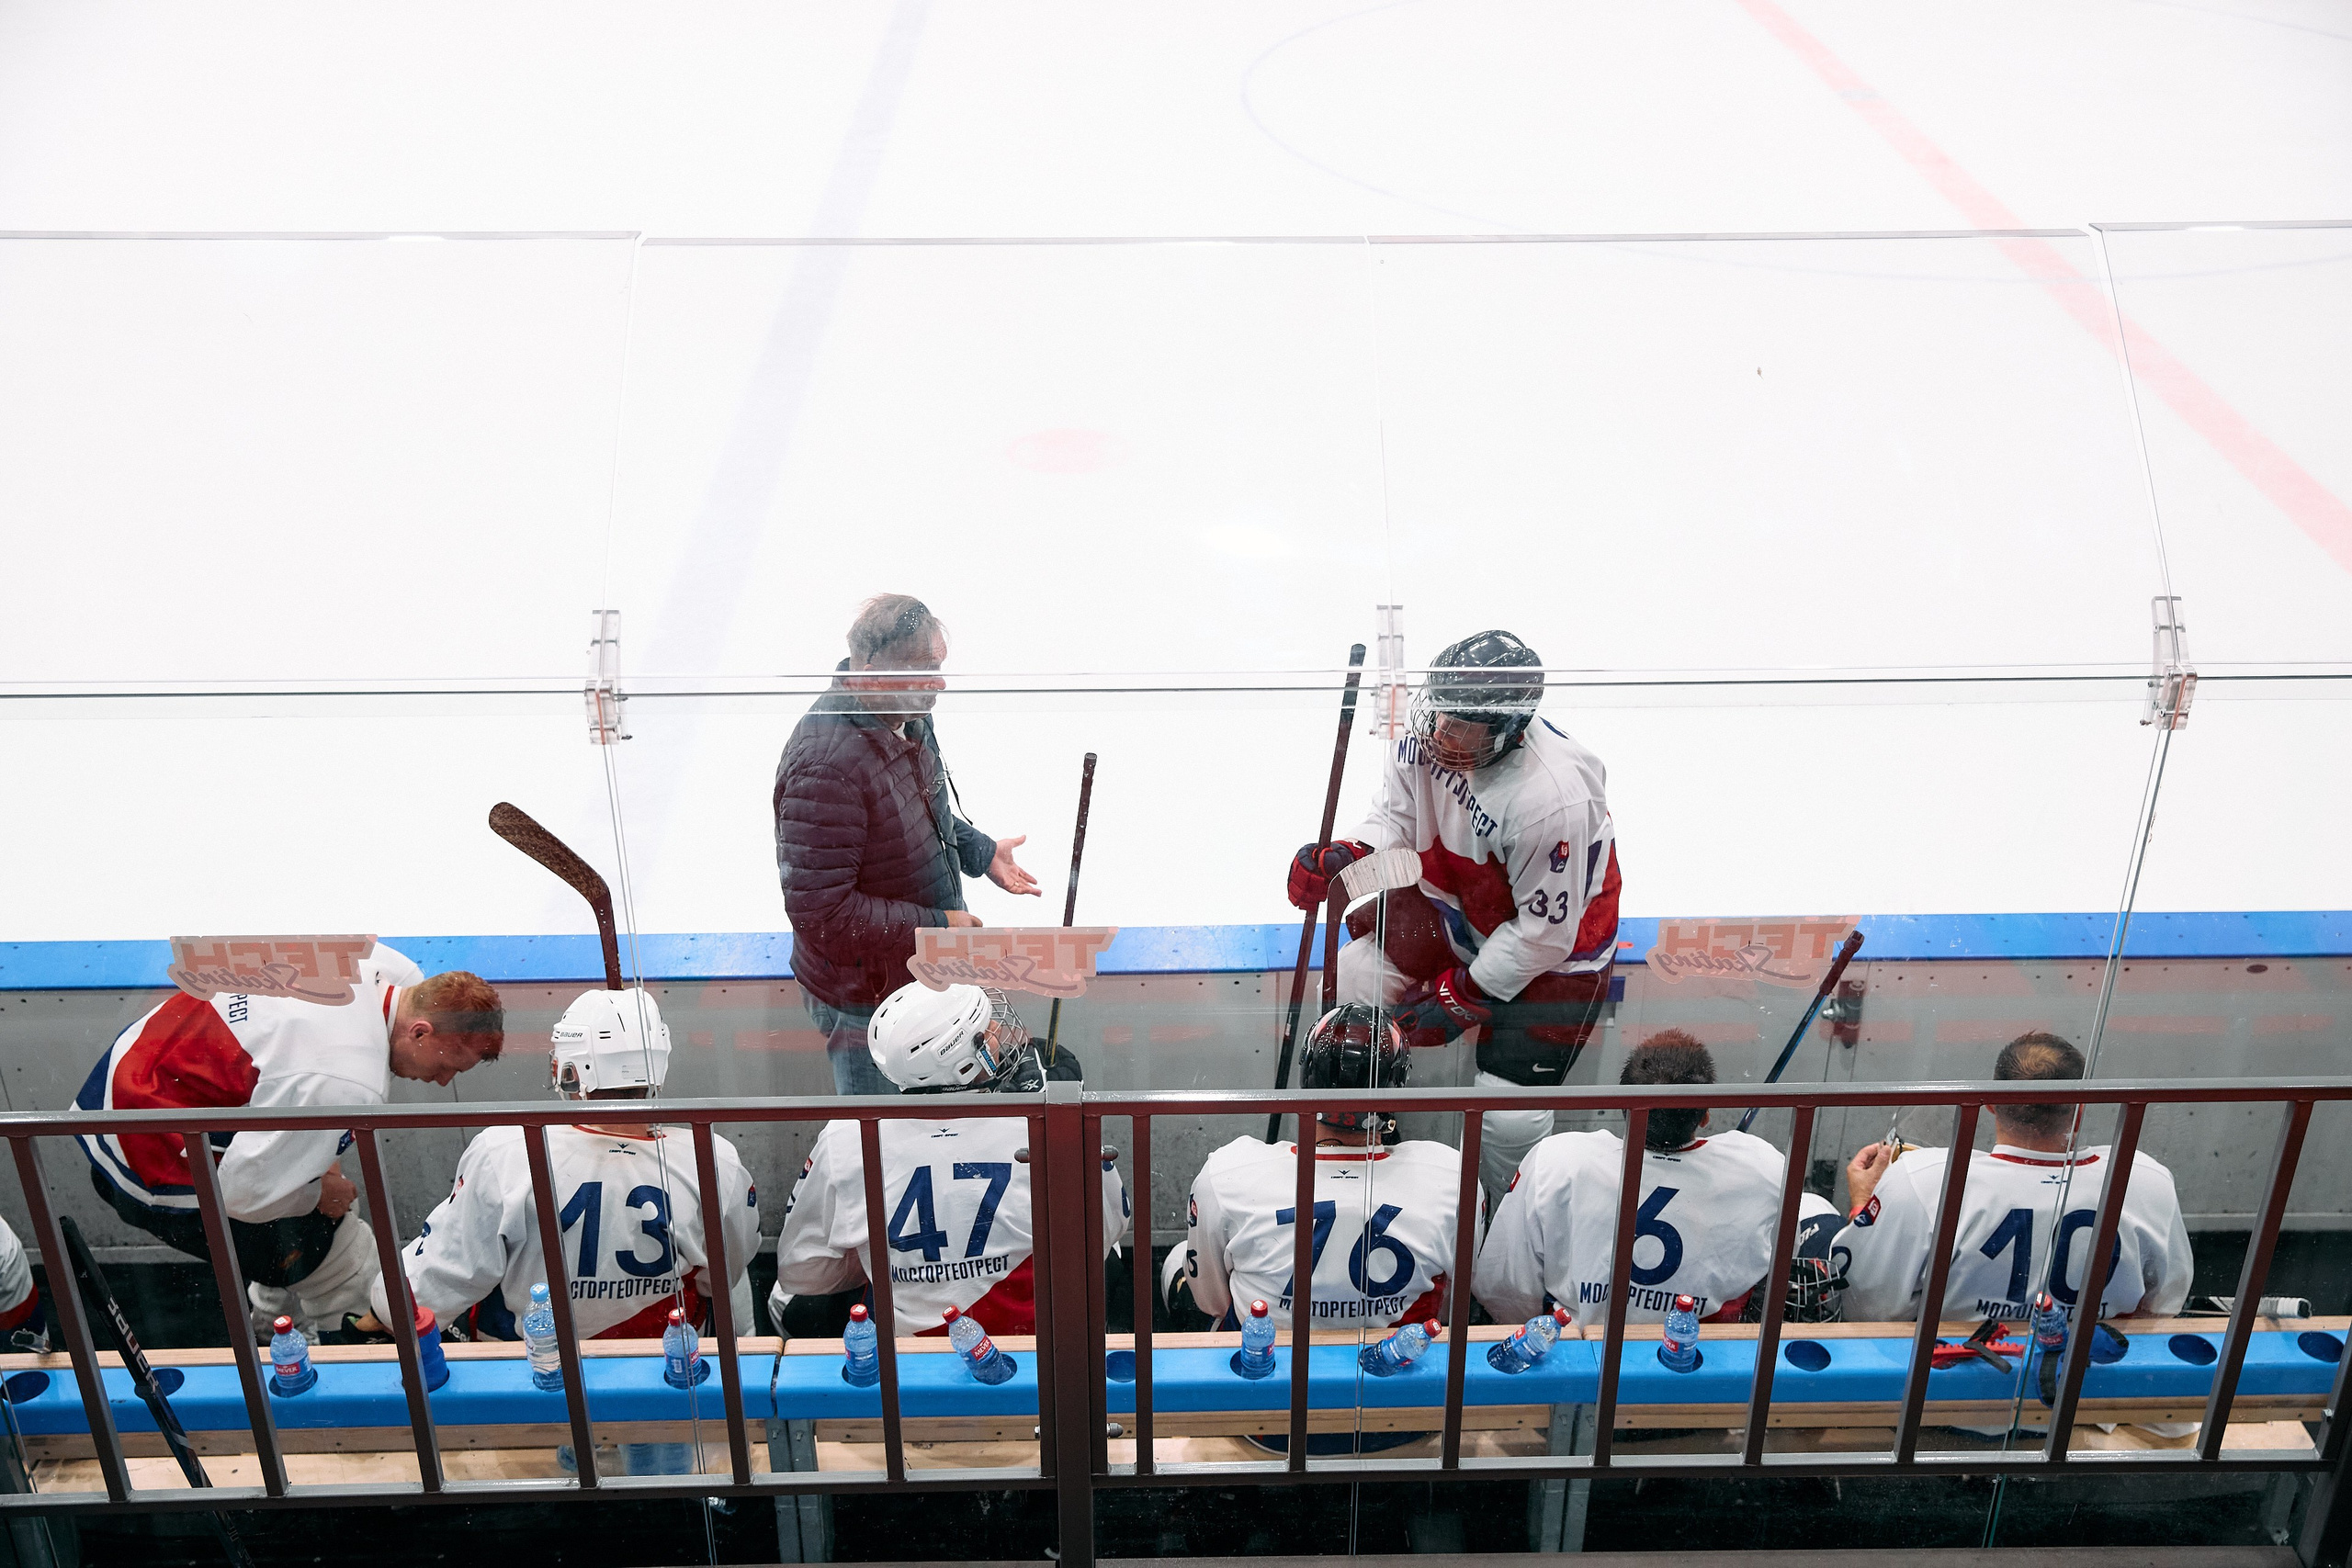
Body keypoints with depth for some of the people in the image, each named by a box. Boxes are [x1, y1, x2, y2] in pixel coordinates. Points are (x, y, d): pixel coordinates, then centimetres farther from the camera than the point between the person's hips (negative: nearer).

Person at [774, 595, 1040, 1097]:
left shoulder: (907, 720, -3)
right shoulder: (827, 768, -34)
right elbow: (820, 914, -32)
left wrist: (980, 852, 7)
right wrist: (937, 925, -26)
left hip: (920, 975, 8)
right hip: (863, 1002, -8)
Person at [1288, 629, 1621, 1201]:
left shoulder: (1552, 799, -37)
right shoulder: (1429, 735, -19)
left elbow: (1544, 932, -26)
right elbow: (1396, 817, -3)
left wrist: (1463, 995, -20)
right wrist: (1346, 858, -23)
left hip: (1553, 947, -6)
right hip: (1455, 906, 7)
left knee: (1509, 1116, -10)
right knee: (1355, 981, -3)